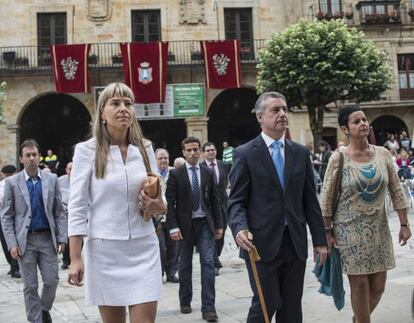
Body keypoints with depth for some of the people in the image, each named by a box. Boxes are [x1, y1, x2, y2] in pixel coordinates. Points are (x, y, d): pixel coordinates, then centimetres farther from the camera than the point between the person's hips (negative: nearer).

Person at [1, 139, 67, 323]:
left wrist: (62, 238, -1)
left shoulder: (52, 179, 5)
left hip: (47, 238, 1)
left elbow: (59, 212, 6)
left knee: (52, 280, 2)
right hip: (25, 240, -1)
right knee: (30, 286, 4)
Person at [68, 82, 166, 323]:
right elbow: (77, 207, -4)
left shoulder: (145, 148, 6)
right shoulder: (87, 150, -3)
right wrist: (75, 258, -9)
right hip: (104, 249, -2)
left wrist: (158, 206, -10)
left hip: (144, 248, 2)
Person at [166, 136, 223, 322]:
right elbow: (170, 203, -6)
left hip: (205, 224, 1)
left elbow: (214, 201, 8)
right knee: (185, 265, 11)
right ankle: (185, 302, 27)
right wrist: (173, 227, -13)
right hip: (185, 224, -1)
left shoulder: (208, 173, 6)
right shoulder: (176, 174, -2)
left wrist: (219, 225, 5)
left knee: (208, 263, -7)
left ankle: (208, 308, -6)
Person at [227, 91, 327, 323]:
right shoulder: (245, 154, -2)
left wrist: (320, 240, 9)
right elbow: (237, 201, -4)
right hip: (262, 243, -4)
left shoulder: (301, 152, 10)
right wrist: (240, 228, -23)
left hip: (295, 243, 4)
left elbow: (310, 200, 11)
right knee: (266, 304, -2)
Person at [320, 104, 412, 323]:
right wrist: (327, 233, -5)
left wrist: (404, 224, 3)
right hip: (350, 229, -4)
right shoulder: (338, 159, -9)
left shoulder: (382, 154, 1)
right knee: (360, 284, 1)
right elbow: (326, 199, -5)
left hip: (379, 229, 4)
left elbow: (396, 191, 5)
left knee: (378, 285, 9)